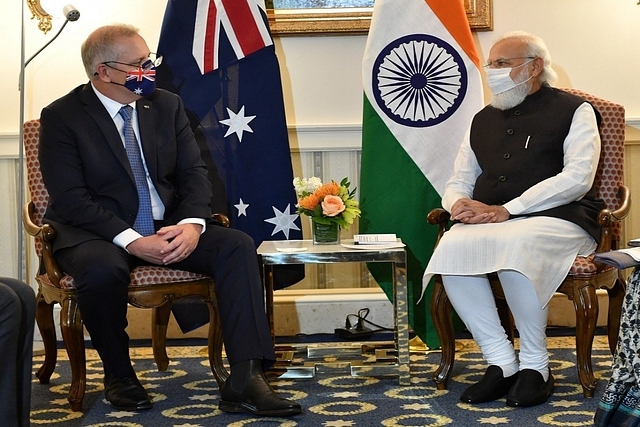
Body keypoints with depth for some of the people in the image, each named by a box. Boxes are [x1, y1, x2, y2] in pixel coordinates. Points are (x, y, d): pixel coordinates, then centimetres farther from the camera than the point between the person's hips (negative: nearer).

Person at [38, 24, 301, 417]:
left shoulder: (167, 105, 9)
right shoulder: (62, 117, -6)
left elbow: (194, 173, 6)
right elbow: (70, 199, -14)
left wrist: (193, 223, -15)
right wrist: (131, 240, -25)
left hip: (169, 229, 5)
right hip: (99, 234, -4)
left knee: (238, 246, -20)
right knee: (103, 269, -38)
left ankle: (245, 380, -26)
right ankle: (118, 374, -10)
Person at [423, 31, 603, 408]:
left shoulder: (573, 111, 6)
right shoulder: (483, 120, 24)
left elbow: (577, 179, -8)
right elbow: (458, 183, 23)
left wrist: (505, 210, -16)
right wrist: (459, 203, -5)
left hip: (556, 219, -5)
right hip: (487, 222, 5)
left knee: (515, 245, -38)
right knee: (452, 247, -29)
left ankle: (535, 365, -21)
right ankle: (502, 363, -20)